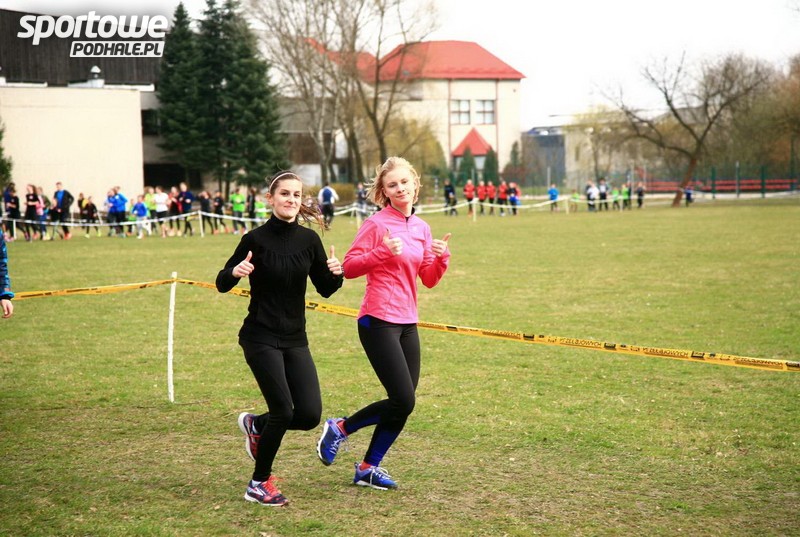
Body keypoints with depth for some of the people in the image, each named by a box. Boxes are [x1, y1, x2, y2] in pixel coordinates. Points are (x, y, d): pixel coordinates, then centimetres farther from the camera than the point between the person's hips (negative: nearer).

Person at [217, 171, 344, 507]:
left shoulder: (309, 239, 3)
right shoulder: (256, 239, -8)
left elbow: (325, 290, 9)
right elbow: (222, 285, -2)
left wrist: (336, 273, -12)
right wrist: (235, 272, -23)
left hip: (295, 340, 5)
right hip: (260, 338, -5)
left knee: (310, 415, -3)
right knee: (283, 410, -12)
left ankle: (256, 425, 28)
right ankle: (259, 484, 9)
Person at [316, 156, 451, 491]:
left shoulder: (422, 228, 12)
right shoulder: (377, 224, -8)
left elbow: (429, 279, 15)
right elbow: (349, 267, -10)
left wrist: (441, 257, -4)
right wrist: (384, 252, -22)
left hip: (407, 323, 7)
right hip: (379, 321, -7)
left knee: (403, 403, 6)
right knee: (403, 401, -11)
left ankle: (369, 468, 19)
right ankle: (339, 428, 9)